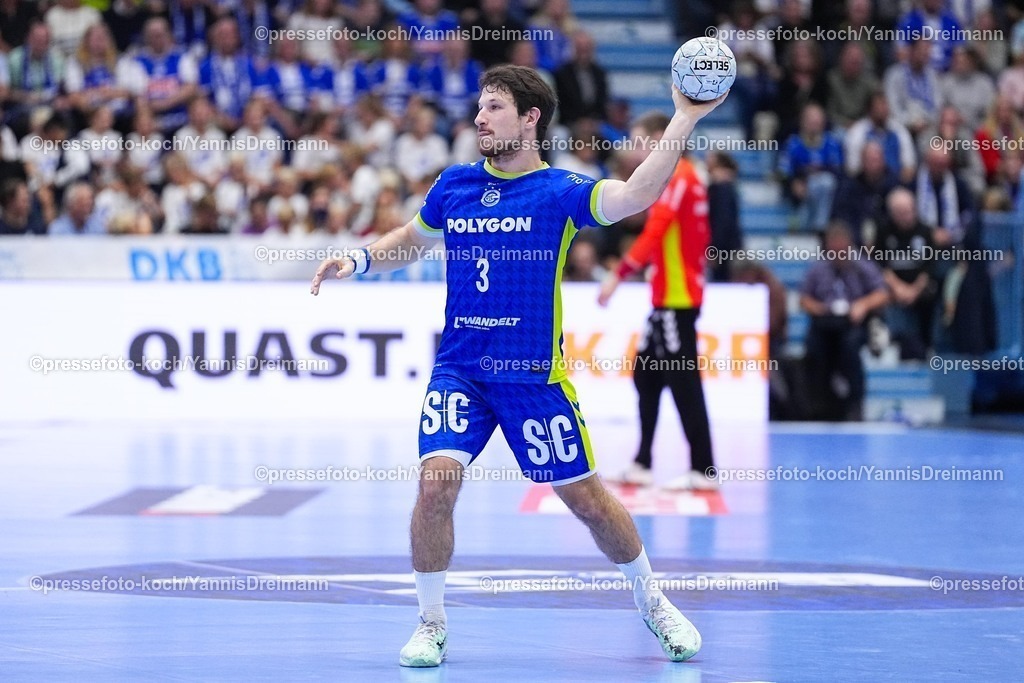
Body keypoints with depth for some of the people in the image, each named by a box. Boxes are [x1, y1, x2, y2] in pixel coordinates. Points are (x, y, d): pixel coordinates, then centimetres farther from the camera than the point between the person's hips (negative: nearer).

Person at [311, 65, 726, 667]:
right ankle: (432, 624, 0)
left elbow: (635, 194, -26)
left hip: (534, 374, -2)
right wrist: (359, 261, 8)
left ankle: (652, 603, 30)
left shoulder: (560, 191, -7)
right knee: (437, 484, -17)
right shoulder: (455, 185, 6)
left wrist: (685, 120, -31)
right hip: (458, 369, 3)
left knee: (586, 498, 5)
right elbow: (412, 239, 25)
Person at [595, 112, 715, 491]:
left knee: (683, 381, -8)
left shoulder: (675, 176, -13)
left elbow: (654, 233, -23)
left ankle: (703, 469, -7)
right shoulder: (683, 176, 17)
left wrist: (619, 275, -26)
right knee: (646, 375, 10)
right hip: (669, 295, 10)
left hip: (677, 296, -10)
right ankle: (642, 463, 13)